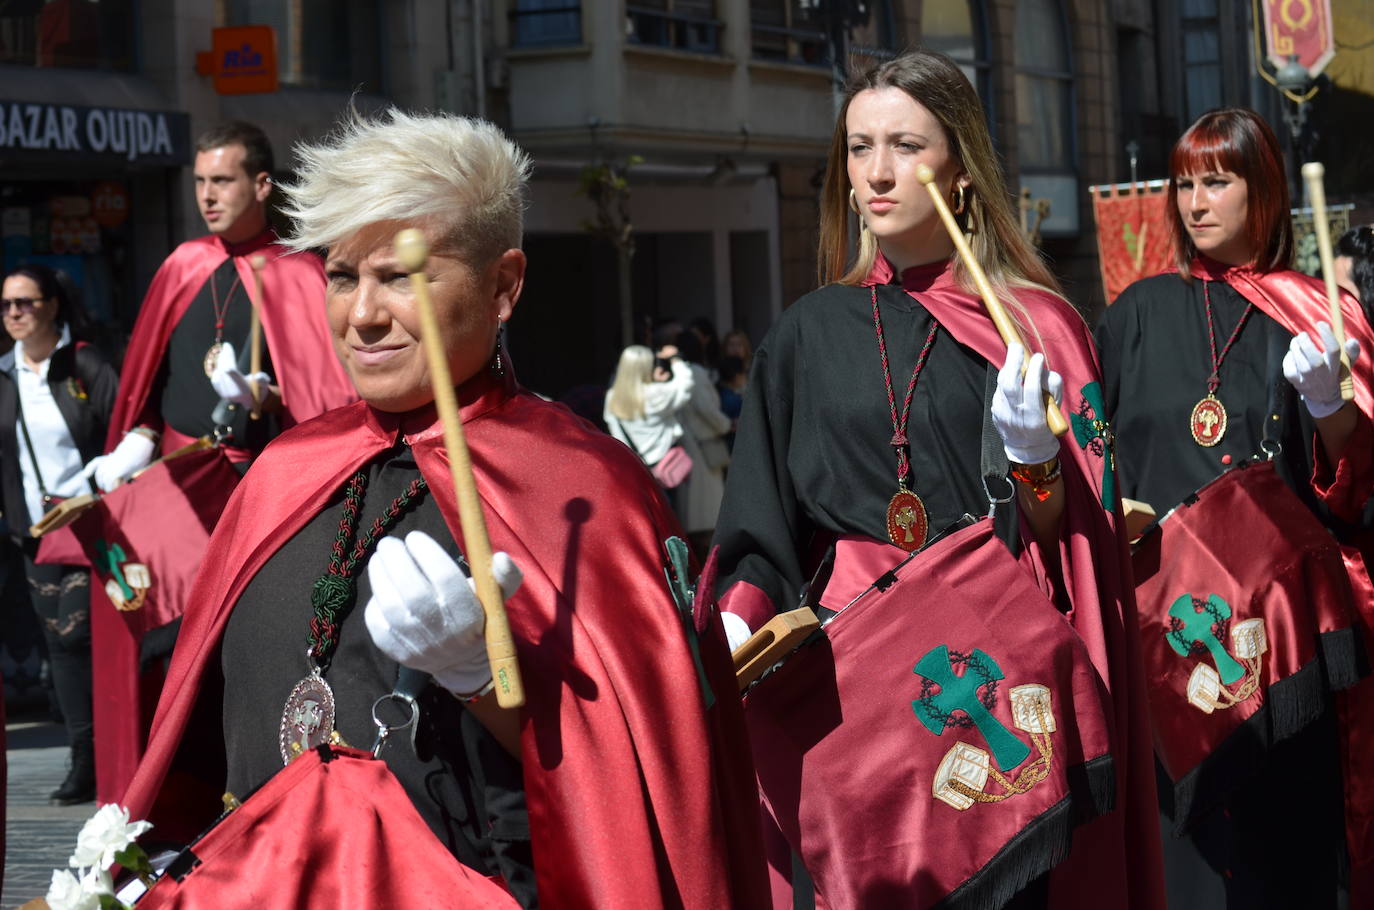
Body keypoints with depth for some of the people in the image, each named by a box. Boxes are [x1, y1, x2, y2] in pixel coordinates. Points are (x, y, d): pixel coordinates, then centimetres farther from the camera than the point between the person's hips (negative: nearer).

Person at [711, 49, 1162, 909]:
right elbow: (764, 532, 8)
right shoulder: (809, 335, 8)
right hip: (849, 675, 2)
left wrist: (1034, 457, -20)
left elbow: (1070, 540, -1)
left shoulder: (1036, 326, 2)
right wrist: (738, 617, -11)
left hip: (998, 675, -2)